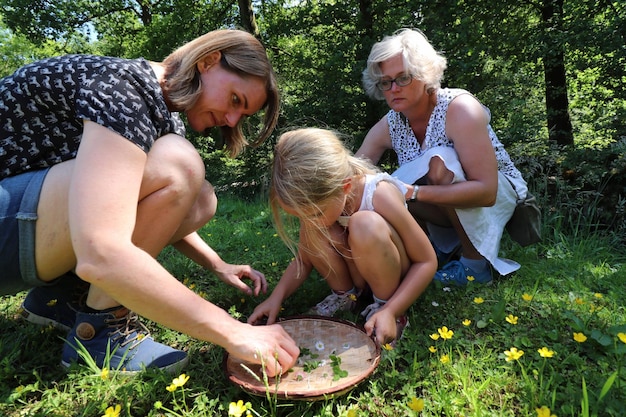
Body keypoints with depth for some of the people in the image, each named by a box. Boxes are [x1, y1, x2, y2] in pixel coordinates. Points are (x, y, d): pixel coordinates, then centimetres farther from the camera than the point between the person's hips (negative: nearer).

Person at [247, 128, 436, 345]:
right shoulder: (315, 198, -18)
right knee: (312, 230, -24)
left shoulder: (380, 196, -32)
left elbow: (427, 262, -22)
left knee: (365, 225, -35)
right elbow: (305, 258, -4)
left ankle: (384, 306, -12)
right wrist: (276, 296, -17)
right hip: (357, 269, 4)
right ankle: (344, 294, -1)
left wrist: (390, 312, -29)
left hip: (395, 273, -4)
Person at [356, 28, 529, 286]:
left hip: (499, 196, -5)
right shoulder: (389, 126, -10)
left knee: (439, 162, -33)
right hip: (452, 203, 6)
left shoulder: (459, 109, -26)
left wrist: (413, 192, -39)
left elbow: (486, 191, -33)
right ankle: (450, 246, 5)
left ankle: (476, 263, -16)